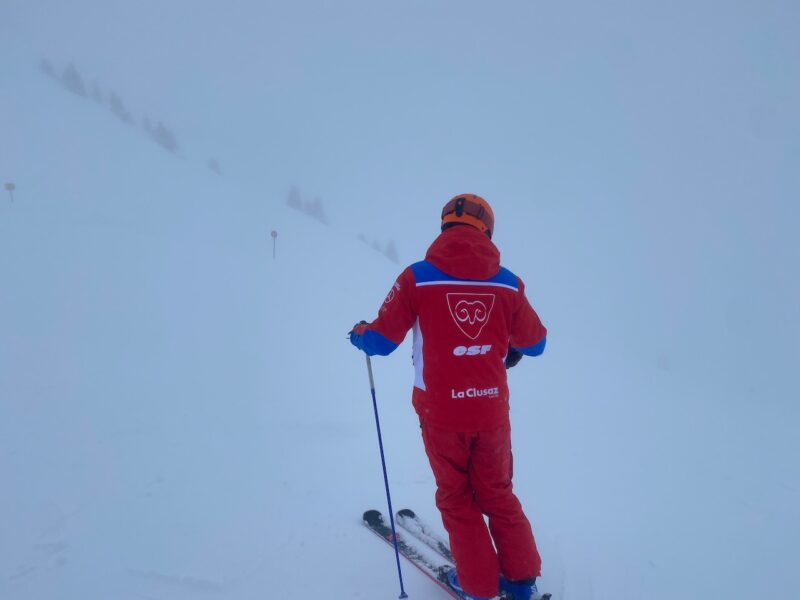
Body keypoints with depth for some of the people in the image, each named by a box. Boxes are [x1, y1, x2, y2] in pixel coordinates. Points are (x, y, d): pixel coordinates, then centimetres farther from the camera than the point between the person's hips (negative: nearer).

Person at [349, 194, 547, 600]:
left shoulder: (417, 277, -10)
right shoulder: (507, 282, -2)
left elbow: (382, 341, -6)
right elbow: (536, 343, 10)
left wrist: (359, 334, 16)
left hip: (441, 412, -2)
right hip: (492, 411, 2)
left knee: (456, 498, 18)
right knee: (497, 494, 23)